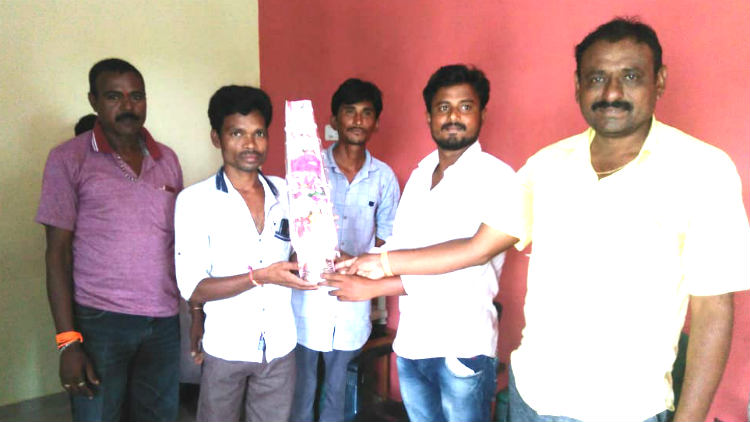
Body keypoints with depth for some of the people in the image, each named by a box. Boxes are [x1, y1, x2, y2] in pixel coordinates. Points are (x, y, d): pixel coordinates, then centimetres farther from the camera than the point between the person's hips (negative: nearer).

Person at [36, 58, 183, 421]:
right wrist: (67, 341, -9)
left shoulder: (166, 159, 8)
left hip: (164, 323, 4)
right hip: (99, 323, -3)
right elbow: (57, 251, -4)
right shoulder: (69, 159, -3)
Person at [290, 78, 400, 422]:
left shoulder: (384, 177, 2)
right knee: (302, 388, 10)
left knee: (337, 388, 17)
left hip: (354, 300, 2)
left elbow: (385, 239, 9)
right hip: (309, 294, -2)